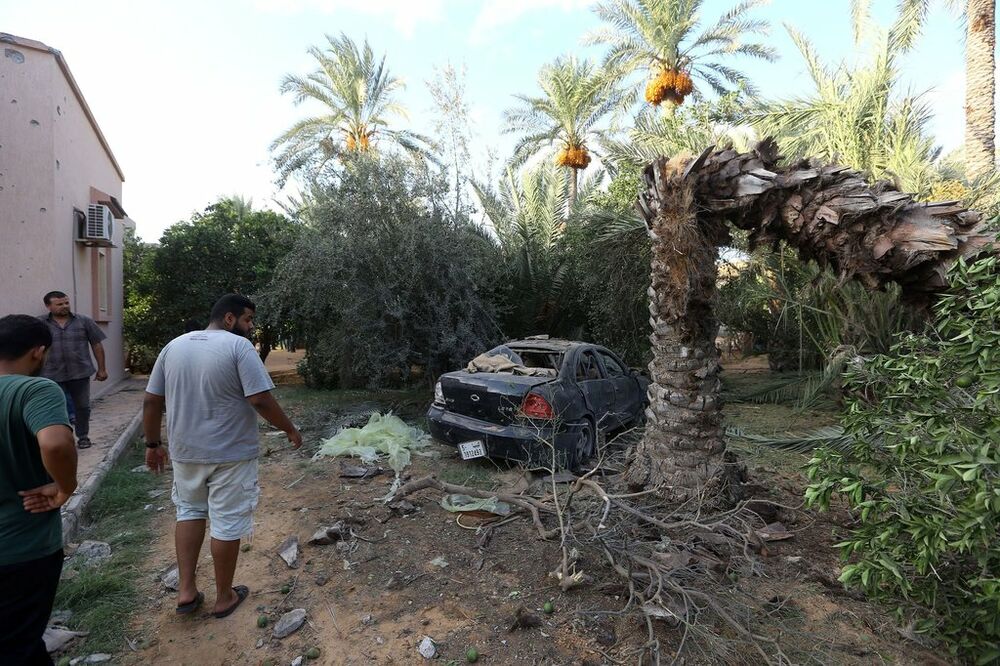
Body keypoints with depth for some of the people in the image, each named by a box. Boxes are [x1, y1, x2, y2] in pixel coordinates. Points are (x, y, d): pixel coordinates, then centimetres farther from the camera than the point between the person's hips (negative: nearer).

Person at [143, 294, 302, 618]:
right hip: (231, 452, -5)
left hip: (185, 450, 6)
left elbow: (151, 400, 7)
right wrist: (289, 429, -8)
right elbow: (260, 399, -21)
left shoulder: (174, 345, 5)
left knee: (189, 511, 25)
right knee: (227, 522, 8)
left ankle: (186, 590, 24)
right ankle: (224, 597, 24)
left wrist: (153, 443, 17)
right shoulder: (239, 346, -15)